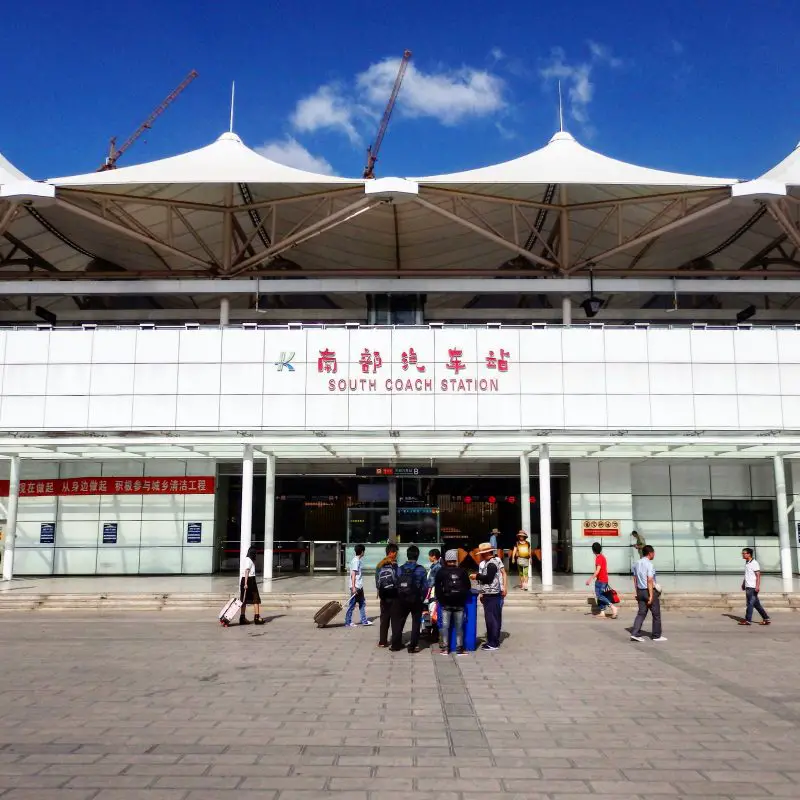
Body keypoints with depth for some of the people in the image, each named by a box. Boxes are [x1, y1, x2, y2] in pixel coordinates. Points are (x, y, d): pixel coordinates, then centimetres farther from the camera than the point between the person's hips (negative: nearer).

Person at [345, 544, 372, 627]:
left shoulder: (358, 560, 13)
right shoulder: (356, 561, -16)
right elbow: (353, 574, -21)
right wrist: (353, 587, -24)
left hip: (359, 587, 10)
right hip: (356, 587, -10)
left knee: (362, 603, 13)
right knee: (352, 605, -2)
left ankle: (364, 621, 19)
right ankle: (348, 622, 5)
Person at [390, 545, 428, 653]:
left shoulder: (400, 569, -3)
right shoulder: (421, 569, -10)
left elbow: (395, 585, -3)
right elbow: (425, 587, -9)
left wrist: (398, 597, 7)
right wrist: (422, 599, 5)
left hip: (401, 600, 2)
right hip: (416, 600, -2)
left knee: (398, 621, 16)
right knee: (416, 622, 10)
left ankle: (396, 644, 18)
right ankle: (413, 646, 7)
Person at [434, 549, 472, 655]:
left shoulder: (441, 572, 0)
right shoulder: (462, 571, 2)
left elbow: (437, 588, 0)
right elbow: (468, 587, 6)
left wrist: (440, 599, 10)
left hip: (446, 604, -1)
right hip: (459, 604, 1)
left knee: (445, 626, 5)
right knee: (459, 626, 7)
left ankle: (445, 648, 5)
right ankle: (459, 648, 8)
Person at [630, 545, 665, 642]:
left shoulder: (636, 564, 8)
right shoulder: (649, 564, -16)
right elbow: (650, 581, -21)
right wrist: (651, 596, -20)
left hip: (640, 591, 7)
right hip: (650, 590, -7)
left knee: (641, 613, 8)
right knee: (656, 614, 8)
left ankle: (635, 634, -2)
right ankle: (657, 636, 16)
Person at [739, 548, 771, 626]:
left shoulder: (754, 563, -12)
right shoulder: (746, 563, 14)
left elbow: (758, 576, -15)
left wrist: (757, 586, -21)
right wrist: (743, 584, 20)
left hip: (752, 587, -9)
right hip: (748, 587, 9)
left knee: (750, 604, -4)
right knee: (756, 604, 11)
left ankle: (748, 620, 1)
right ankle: (766, 618, 16)